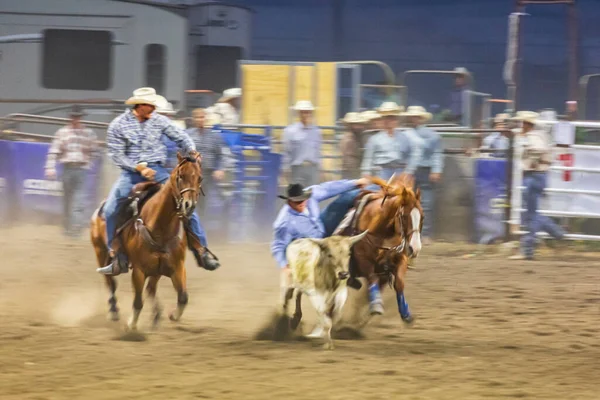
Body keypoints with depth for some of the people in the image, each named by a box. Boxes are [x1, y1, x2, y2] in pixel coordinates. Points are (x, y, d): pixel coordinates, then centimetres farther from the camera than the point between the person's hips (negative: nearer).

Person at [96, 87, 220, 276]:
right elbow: (117, 154, -7)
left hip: (157, 170, 1)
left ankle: (201, 249, -1)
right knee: (110, 209, -19)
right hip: (131, 173, -1)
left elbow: (180, 137, 9)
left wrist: (191, 151, -12)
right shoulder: (118, 125, -4)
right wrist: (139, 167, -18)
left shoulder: (159, 121, 3)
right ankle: (118, 258, -9)